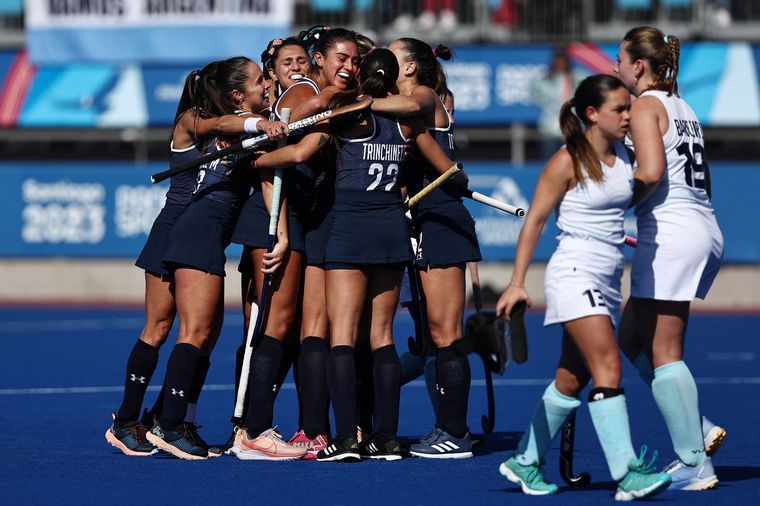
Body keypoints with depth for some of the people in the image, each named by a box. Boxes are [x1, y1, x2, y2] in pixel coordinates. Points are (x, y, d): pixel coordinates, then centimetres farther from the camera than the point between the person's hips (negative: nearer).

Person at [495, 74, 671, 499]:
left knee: (572, 380, 10)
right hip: (575, 273, -8)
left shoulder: (623, 156, 9)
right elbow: (535, 221, -7)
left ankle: (526, 463, 24)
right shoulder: (568, 162, -10)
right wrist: (517, 283, -9)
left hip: (608, 280, 8)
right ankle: (628, 474, -25)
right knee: (608, 368, -19)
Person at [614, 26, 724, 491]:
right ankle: (699, 431, 8)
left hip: (671, 234, -9)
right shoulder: (683, 108, 19)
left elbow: (651, 173, -20)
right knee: (632, 338, 16)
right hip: (705, 230, 9)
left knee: (664, 353, -5)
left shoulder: (646, 105, -7)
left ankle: (696, 466, -7)